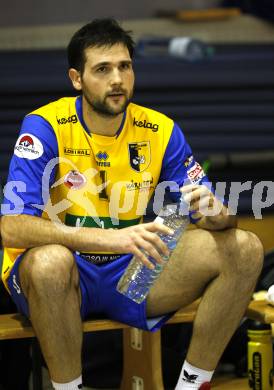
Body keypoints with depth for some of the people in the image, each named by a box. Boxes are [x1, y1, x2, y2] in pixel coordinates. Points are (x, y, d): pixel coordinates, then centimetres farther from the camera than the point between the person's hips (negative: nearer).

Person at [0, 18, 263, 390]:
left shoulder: (161, 131, -2)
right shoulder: (45, 127, -14)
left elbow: (214, 217, 2)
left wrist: (216, 215, -25)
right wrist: (112, 238, -39)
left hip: (131, 273, 4)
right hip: (62, 276, -4)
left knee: (245, 249, -12)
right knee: (51, 260, -40)